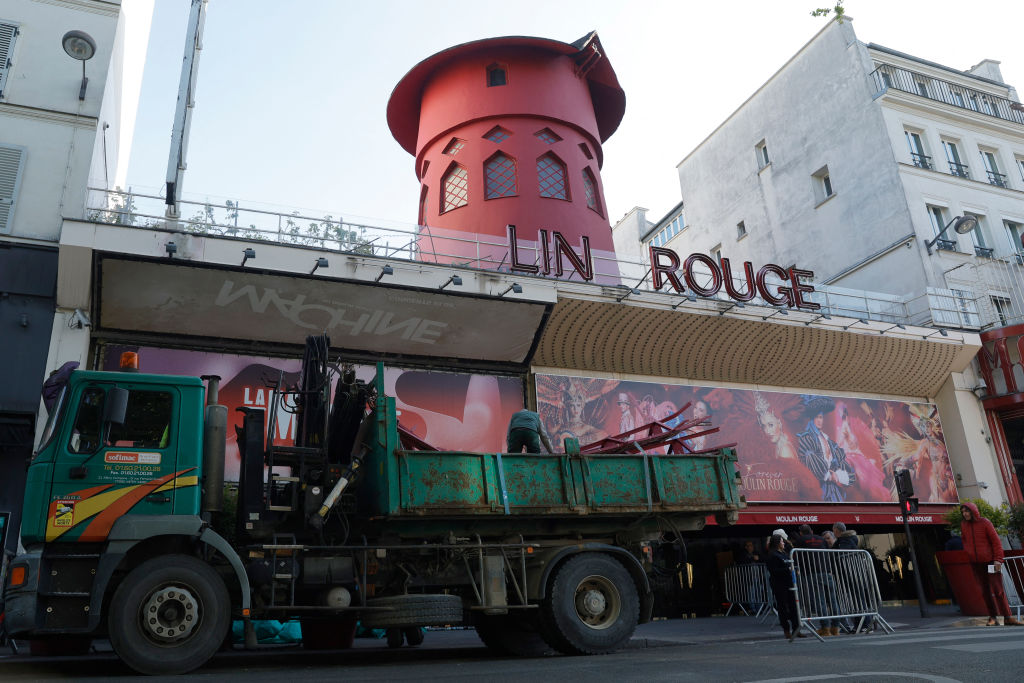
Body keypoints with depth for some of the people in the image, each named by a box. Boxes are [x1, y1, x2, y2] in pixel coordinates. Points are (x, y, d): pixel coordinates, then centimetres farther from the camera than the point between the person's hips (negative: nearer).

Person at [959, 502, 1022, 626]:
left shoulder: (984, 522, -7)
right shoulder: (963, 525, 5)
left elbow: (996, 541, -7)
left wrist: (998, 559, -12)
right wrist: (968, 553, 11)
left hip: (990, 561, -3)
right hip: (975, 564, 3)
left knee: (998, 590, -4)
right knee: (985, 591, 5)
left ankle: (1007, 618, 1)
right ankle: (993, 617, 12)